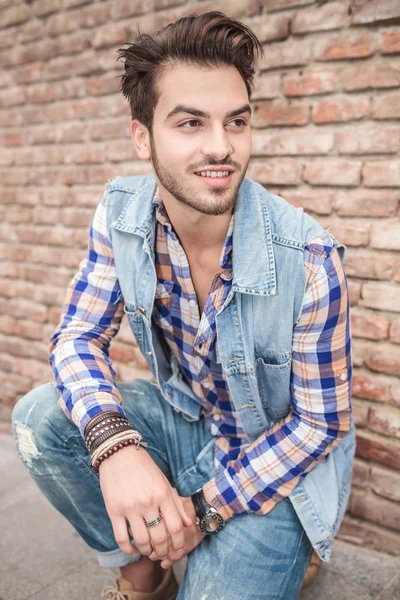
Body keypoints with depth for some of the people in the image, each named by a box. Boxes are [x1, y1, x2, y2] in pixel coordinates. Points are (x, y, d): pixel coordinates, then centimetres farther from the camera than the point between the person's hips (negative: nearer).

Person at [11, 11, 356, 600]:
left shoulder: (308, 258, -28)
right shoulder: (120, 212, -15)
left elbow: (319, 422, -17)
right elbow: (78, 338, -11)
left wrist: (205, 508, -21)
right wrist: (114, 445, -32)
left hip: (278, 457, -3)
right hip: (184, 418, 4)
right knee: (39, 418, -16)